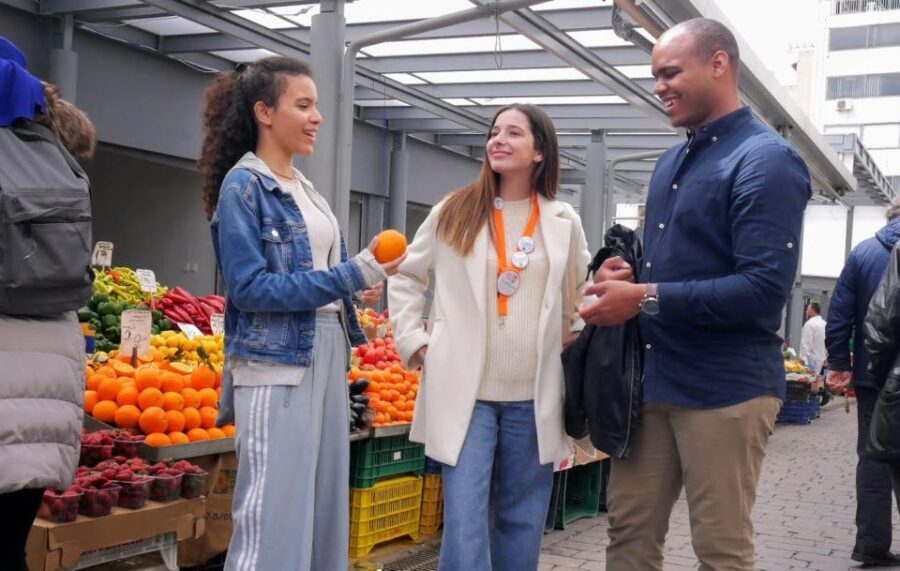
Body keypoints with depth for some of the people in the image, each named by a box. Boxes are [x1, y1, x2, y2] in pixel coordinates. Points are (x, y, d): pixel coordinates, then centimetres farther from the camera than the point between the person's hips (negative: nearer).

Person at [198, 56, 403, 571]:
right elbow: (249, 288, -16)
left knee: (325, 503, 11)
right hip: (275, 364, -8)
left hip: (327, 356, 8)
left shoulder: (306, 188, 16)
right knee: (275, 513, -6)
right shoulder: (243, 186, -7)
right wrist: (352, 276, -18)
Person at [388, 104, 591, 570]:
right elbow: (405, 278, 10)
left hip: (534, 397, 2)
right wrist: (415, 343, 2)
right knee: (464, 520, -6)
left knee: (522, 522, 11)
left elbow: (583, 295, 19)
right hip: (465, 393, -1)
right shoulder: (454, 212, 3)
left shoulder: (564, 222, 5)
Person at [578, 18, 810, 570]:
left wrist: (646, 298, -21)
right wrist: (632, 272, 1)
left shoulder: (768, 161, -14)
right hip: (652, 379, 8)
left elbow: (763, 291, -23)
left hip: (726, 389, -8)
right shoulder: (672, 162, 14)